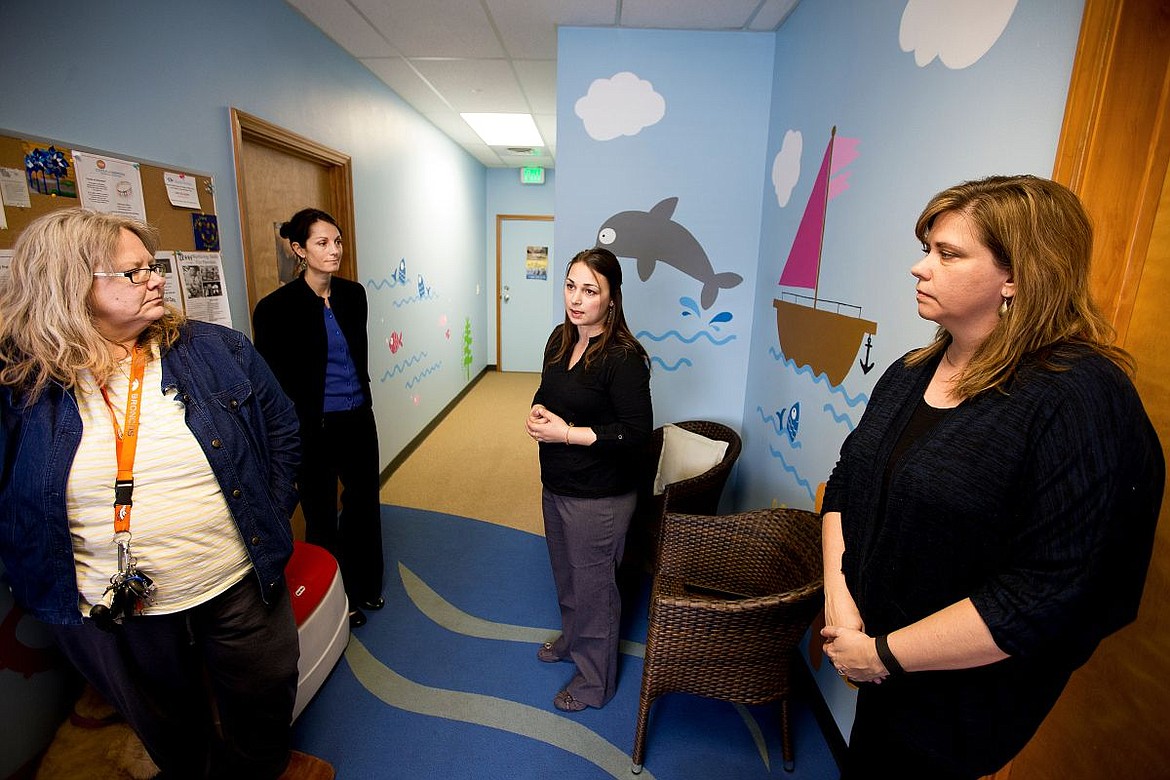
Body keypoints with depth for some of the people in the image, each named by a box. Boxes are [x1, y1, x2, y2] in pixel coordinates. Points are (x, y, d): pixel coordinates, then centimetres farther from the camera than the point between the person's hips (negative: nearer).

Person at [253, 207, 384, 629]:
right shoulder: (277, 307, -13)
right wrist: (293, 436, -6)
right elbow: (273, 381, -9)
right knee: (321, 515, 12)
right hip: (313, 429, -5)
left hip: (358, 420, 5)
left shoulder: (353, 294, 2)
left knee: (364, 502, 17)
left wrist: (361, 398, 16)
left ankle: (366, 585, 39)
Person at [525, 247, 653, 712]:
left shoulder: (623, 357, -23)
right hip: (555, 486, 8)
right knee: (565, 574, 28)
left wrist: (566, 433, -24)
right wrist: (537, 414, -8)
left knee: (594, 586, 13)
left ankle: (595, 682, 37)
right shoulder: (561, 339, 1)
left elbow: (638, 433, -24)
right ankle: (572, 640, 55)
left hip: (599, 499, -8)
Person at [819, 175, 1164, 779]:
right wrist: (838, 600, -10)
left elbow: (1050, 594, -26)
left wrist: (885, 654, -20)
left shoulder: (1082, 402, -22)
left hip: (958, 693, -6)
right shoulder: (911, 373, 0)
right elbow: (846, 483, 2)